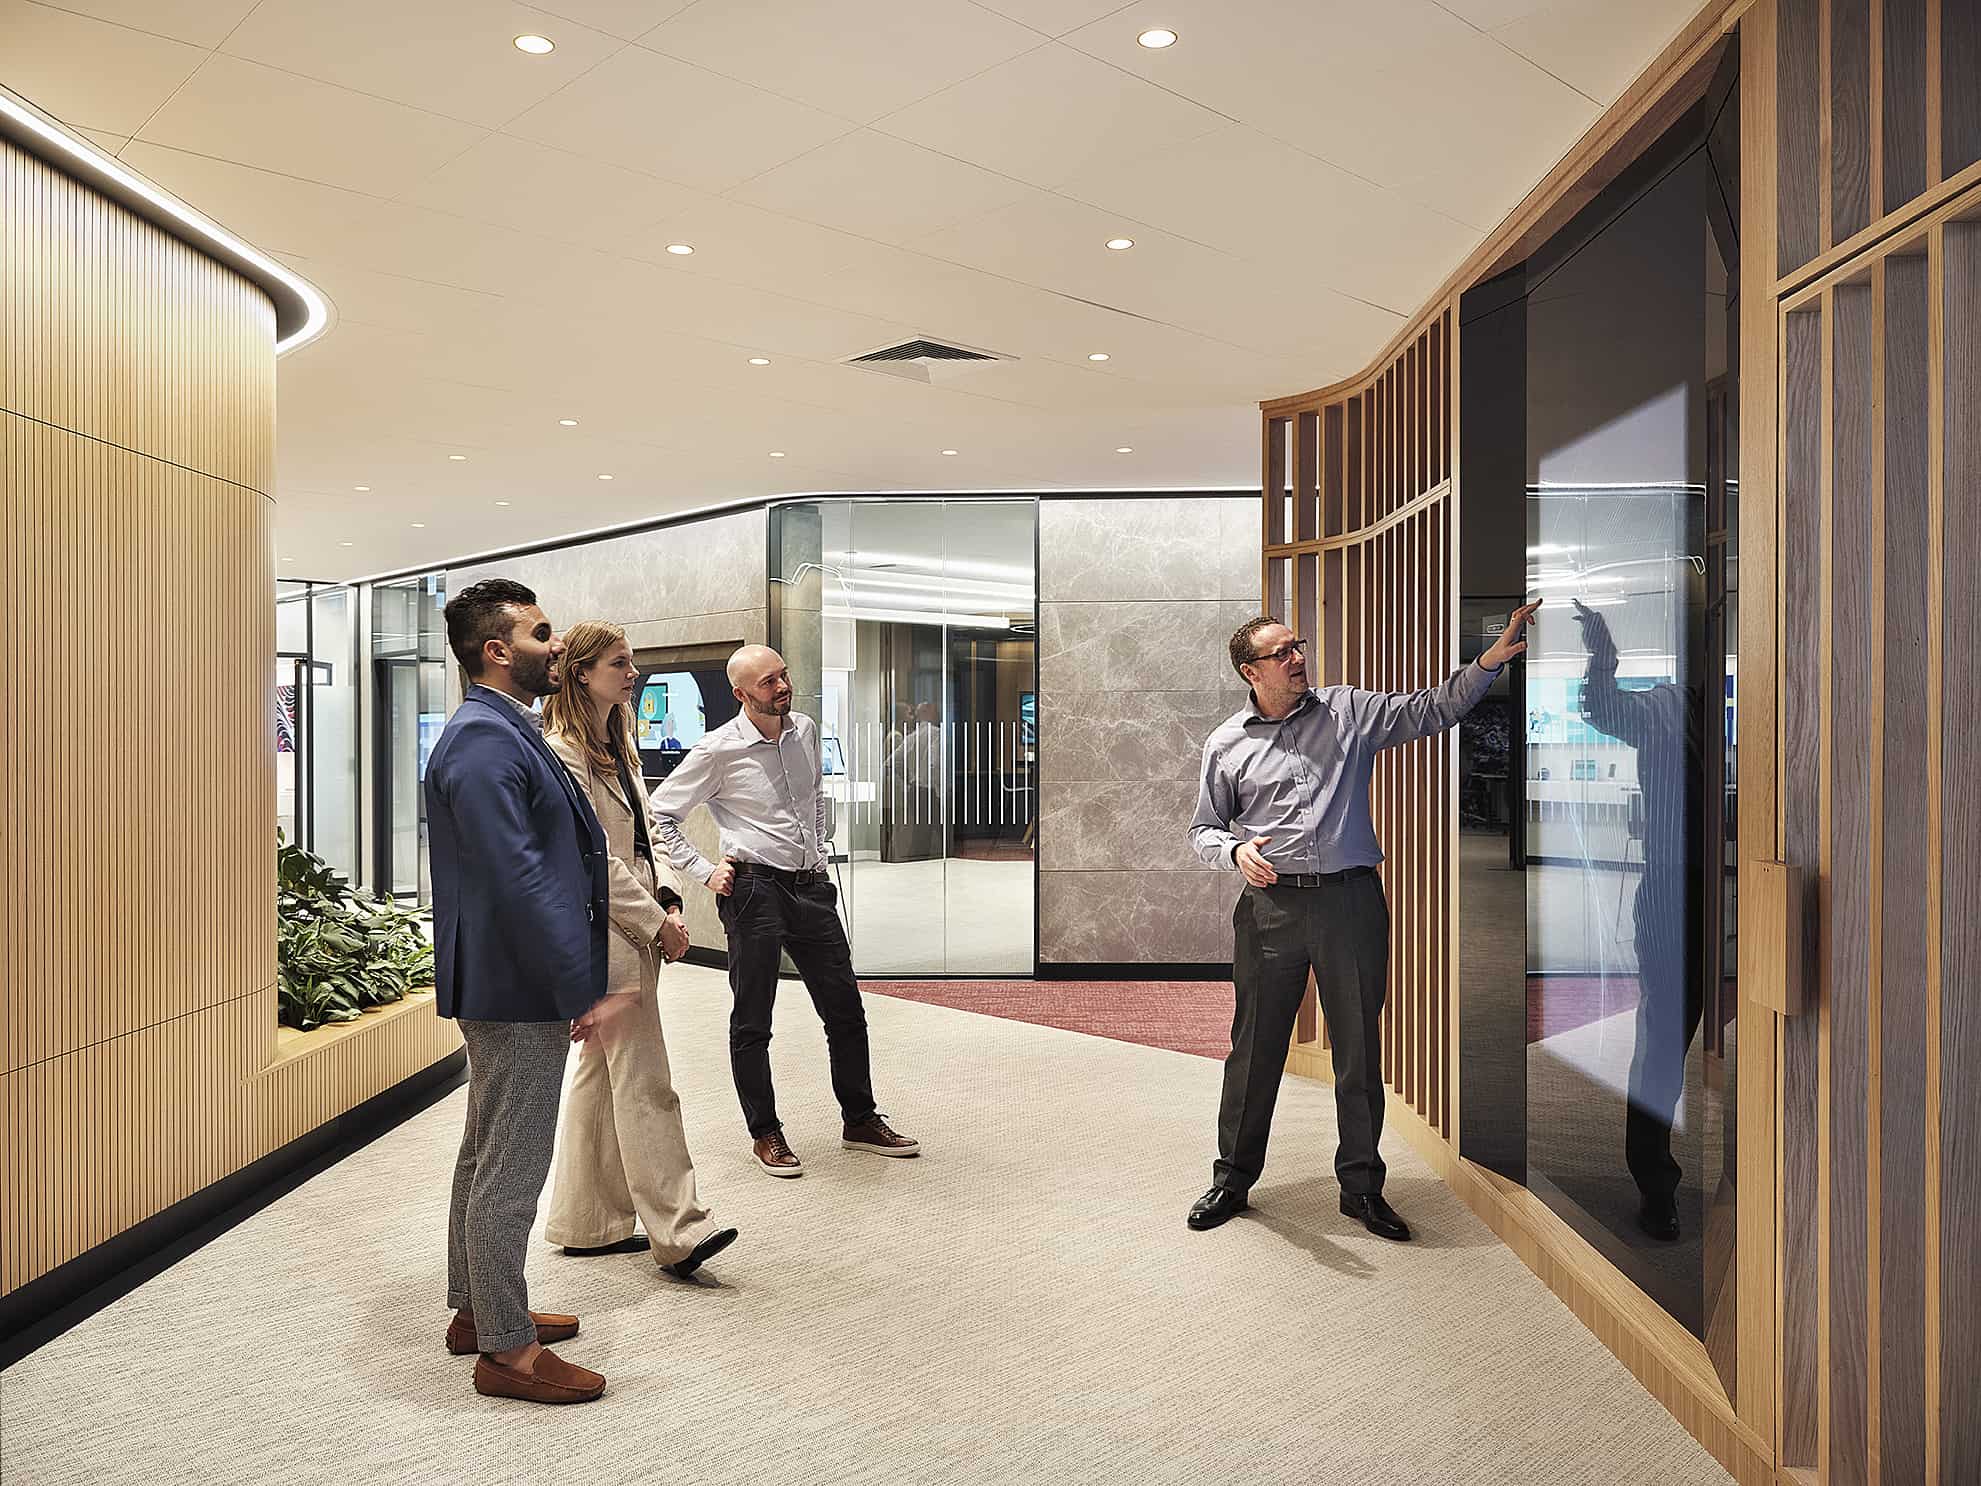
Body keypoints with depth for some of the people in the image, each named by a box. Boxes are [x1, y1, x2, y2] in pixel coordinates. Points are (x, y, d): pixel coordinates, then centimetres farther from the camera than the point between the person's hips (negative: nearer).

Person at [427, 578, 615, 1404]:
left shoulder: (504, 731, 13)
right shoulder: (484, 740, -21)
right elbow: (519, 879, -25)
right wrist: (581, 991, -22)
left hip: (508, 987, 11)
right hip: (520, 991, -11)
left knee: (488, 1157, 21)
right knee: (511, 1170, 1)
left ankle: (476, 1310, 37)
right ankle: (508, 1350, 15)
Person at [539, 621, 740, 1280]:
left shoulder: (619, 746, 17)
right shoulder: (562, 751, -13)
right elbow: (592, 856, -17)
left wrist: (668, 900, 5)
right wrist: (655, 921, -13)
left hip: (636, 929, 10)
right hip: (603, 930, -10)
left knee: (601, 1075, 15)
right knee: (643, 1083, -7)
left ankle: (586, 1224, 24)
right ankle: (677, 1231, -1)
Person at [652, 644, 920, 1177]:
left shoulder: (806, 731, 7)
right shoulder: (718, 750, -10)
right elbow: (660, 815, -4)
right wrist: (704, 871, -8)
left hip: (810, 887, 6)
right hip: (753, 890, -5)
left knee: (846, 1011, 10)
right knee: (751, 1022, 4)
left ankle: (861, 1122, 24)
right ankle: (765, 1134, 19)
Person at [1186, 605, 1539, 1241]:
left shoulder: (1349, 711, 7)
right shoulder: (1227, 744, 5)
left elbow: (1434, 708, 6)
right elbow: (1203, 829, 11)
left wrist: (1492, 659, -7)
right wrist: (1236, 850, -10)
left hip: (1352, 902, 1)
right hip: (1271, 907, -1)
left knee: (1360, 1051, 7)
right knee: (1255, 1048, 6)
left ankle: (1362, 1187, 23)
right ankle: (1233, 1178, 23)